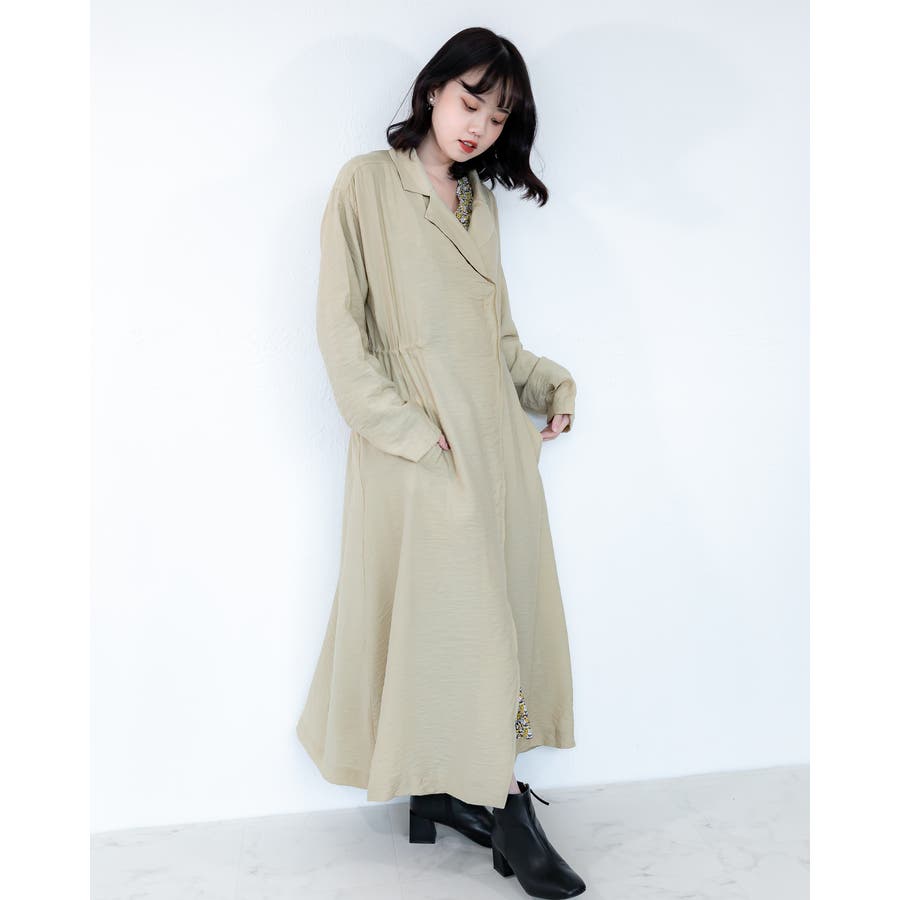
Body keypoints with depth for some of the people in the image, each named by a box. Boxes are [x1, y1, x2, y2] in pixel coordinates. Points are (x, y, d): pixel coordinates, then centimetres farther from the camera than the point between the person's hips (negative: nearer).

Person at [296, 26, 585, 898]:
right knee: (462, 613, -4)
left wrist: (552, 386, 8)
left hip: (495, 434, 7)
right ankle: (503, 804, 9)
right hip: (423, 450, -6)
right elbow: (340, 325, -7)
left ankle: (440, 788, 21)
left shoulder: (478, 201, 17)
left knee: (486, 611, 7)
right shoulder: (368, 183, -1)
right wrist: (405, 426, -13)